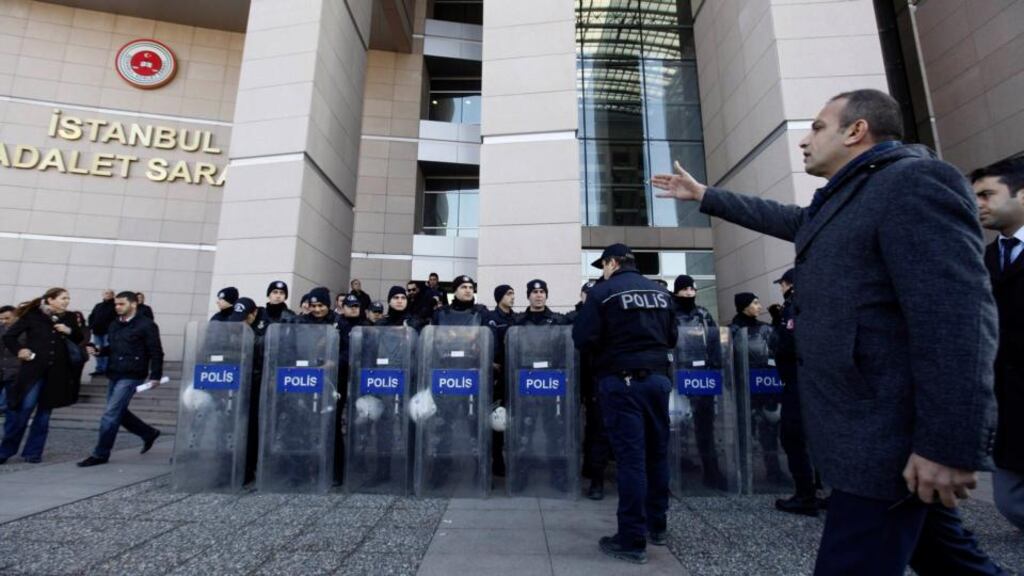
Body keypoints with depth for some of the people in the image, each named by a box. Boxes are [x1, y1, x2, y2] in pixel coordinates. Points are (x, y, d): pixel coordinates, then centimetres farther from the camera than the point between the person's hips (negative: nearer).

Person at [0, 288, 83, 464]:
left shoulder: (68, 319, 8)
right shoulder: (32, 316, -2)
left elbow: (80, 339, 15)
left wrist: (70, 331, -4)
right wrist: (18, 350, -11)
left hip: (57, 372, 3)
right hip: (33, 369, -3)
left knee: (45, 411, 6)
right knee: (24, 409, -5)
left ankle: (32, 452, 15)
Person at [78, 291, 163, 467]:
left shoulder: (146, 325, -10)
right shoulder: (115, 325, 13)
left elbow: (156, 352, -12)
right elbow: (114, 348, 24)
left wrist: (155, 376, -17)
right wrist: (99, 351, 2)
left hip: (131, 376, -9)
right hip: (114, 375, 9)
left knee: (110, 415, -7)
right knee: (119, 412, 15)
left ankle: (100, 454, 6)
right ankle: (149, 433, 31)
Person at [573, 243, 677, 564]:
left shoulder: (603, 292, -7)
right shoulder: (660, 292, 10)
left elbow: (583, 340, -12)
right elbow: (672, 337, 17)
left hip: (622, 381, -5)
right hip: (658, 377, 6)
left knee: (630, 456, -3)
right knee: (657, 452, 15)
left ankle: (632, 540, 4)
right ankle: (656, 526, 29)